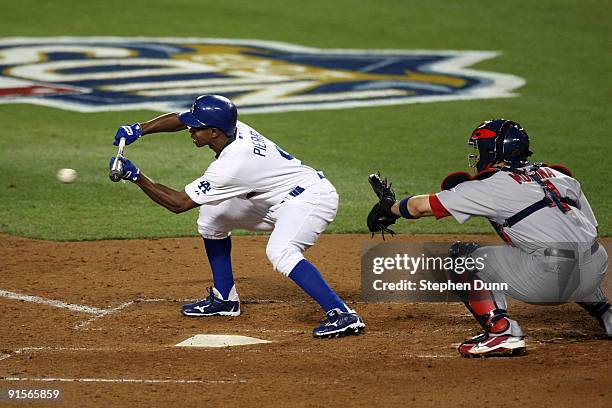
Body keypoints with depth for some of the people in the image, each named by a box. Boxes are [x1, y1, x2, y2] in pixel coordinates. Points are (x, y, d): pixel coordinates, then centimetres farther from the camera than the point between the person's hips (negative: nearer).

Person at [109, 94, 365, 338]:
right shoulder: (232, 128, -5)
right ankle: (224, 299, 20)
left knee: (279, 251, -37)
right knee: (212, 214, 12)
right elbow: (179, 119, 13)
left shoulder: (230, 166, -28)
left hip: (312, 198, -10)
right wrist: (138, 130, -1)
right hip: (280, 201, 10)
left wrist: (135, 176, -18)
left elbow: (179, 203, -21)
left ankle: (342, 315, -42)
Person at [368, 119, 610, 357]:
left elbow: (422, 206, 5)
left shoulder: (493, 186, 2)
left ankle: (501, 331, -7)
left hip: (550, 278, -7)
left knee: (462, 256, 5)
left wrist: (389, 208, 25)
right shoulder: (558, 176, 18)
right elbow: (592, 228, 19)